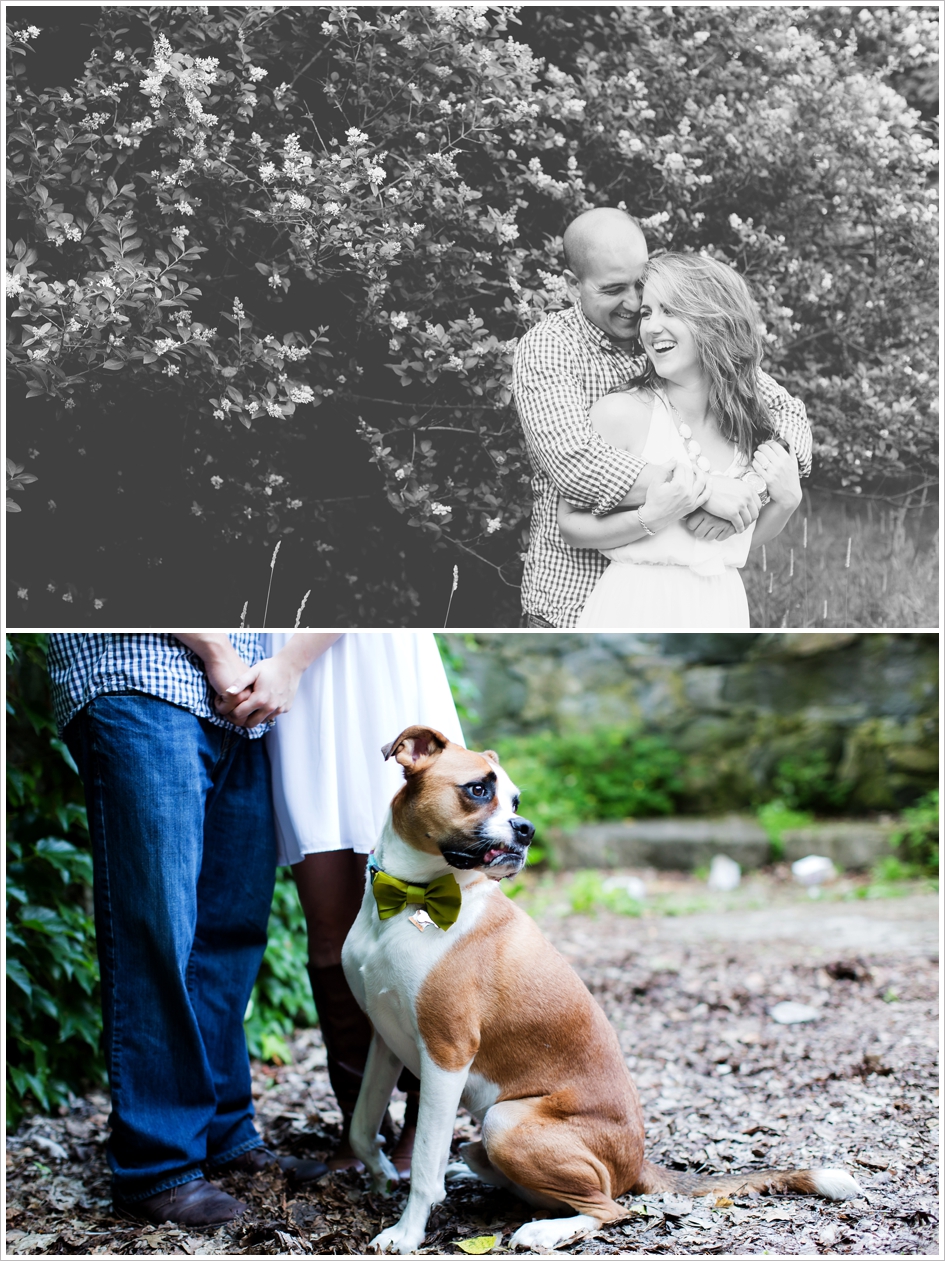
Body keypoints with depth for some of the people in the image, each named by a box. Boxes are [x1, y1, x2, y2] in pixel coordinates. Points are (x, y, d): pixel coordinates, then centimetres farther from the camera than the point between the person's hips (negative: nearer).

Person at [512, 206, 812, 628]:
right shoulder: (546, 348, -8)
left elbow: (787, 413, 0)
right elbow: (575, 462, -24)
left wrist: (748, 486, -21)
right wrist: (702, 488, -30)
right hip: (574, 598, -3)